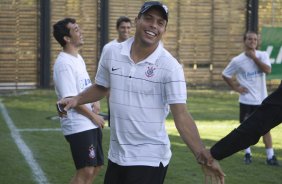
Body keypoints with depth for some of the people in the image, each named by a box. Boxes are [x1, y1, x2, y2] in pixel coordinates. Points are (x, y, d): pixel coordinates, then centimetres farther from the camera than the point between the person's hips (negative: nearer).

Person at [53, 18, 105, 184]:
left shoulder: (78, 58, 12)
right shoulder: (64, 63, -17)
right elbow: (70, 99, -20)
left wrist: (96, 102, 2)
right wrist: (94, 116, -11)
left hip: (91, 123, 9)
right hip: (78, 126, -9)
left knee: (96, 166, 14)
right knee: (86, 171, -9)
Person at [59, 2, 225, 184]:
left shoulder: (170, 67, -13)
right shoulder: (112, 53, -1)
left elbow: (181, 116, -18)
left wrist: (203, 157, -28)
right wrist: (77, 99, -1)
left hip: (150, 159, -4)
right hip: (116, 155, 5)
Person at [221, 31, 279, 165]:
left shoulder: (263, 56, -2)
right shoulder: (237, 61, -7)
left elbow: (268, 70, -18)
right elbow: (225, 75, 3)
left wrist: (254, 57, -18)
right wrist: (235, 88, -4)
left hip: (262, 99, 1)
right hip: (246, 100, -1)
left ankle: (270, 156, 5)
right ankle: (248, 154, 21)